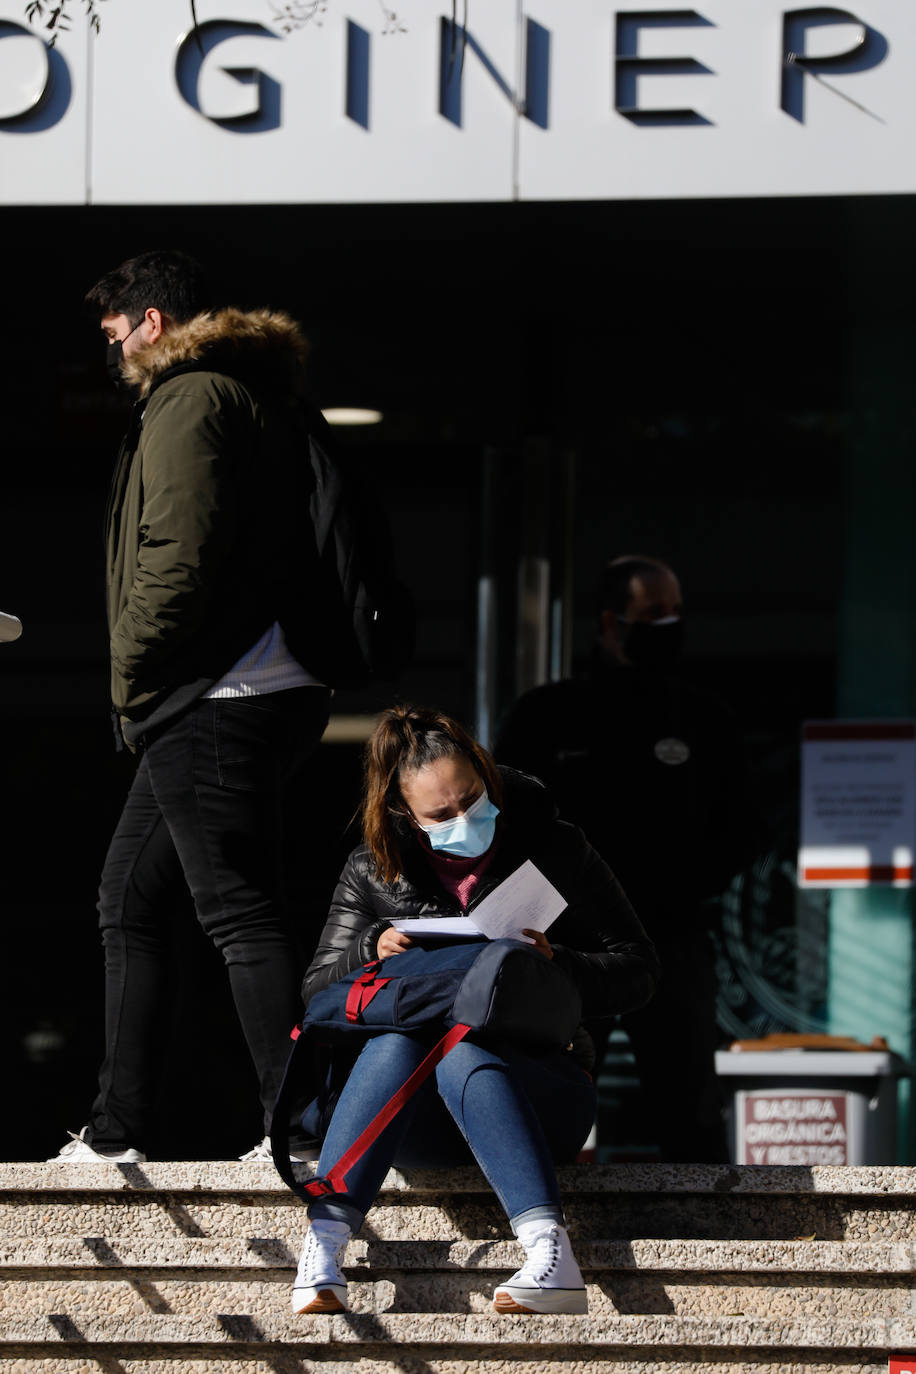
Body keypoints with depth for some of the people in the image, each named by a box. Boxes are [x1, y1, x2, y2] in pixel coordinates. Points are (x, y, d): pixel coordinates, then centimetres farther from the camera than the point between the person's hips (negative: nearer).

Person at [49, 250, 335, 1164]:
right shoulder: (261, 397, 23)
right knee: (129, 900, 13)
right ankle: (117, 1131, 13)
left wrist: (130, 679, -9)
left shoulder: (189, 400, -8)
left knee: (238, 909, -11)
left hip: (212, 702, -10)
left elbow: (178, 557, -19)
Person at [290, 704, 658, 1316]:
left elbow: (637, 969, 7)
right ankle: (322, 1247, -47)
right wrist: (372, 950, -8)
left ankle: (552, 1255, -55)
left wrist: (559, 967, -13)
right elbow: (317, 993, 13)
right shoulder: (373, 871, 12)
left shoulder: (554, 851, 7)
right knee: (397, 1041, -34)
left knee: (461, 1054, -37)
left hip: (535, 1087, -2)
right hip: (422, 1125, 2)